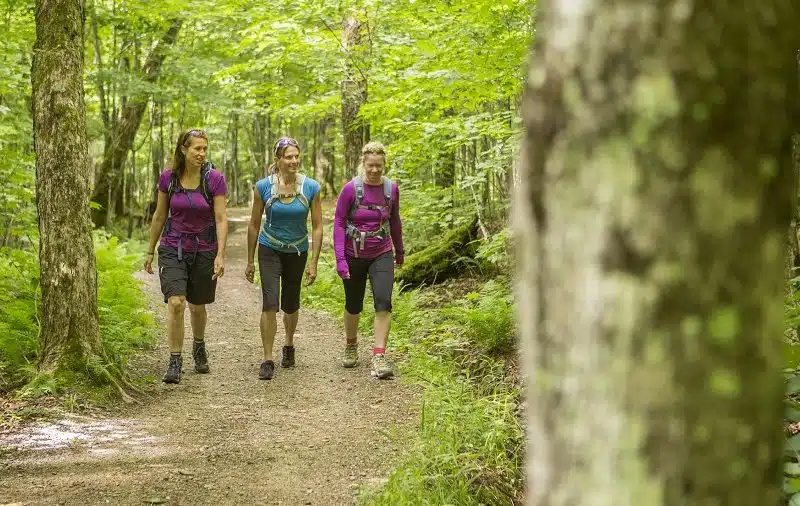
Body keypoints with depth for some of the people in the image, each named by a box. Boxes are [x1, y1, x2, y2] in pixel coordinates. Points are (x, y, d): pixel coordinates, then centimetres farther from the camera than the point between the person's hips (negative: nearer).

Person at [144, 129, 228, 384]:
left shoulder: (215, 179, -10)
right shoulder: (168, 178, -4)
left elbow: (221, 219, -10)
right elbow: (159, 216, 6)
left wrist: (220, 255, -19)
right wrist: (150, 251, 10)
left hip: (204, 251, 0)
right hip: (173, 248, 0)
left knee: (197, 306, 13)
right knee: (176, 303, -16)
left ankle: (199, 347, 42)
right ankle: (175, 362, -8)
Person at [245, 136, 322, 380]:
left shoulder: (311, 188, -12)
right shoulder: (263, 187, -13)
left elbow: (317, 227, -6)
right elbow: (254, 225, -2)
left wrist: (314, 263, -9)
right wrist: (250, 261, 2)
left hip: (297, 252, 1)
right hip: (270, 250, -1)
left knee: (290, 305, 13)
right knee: (270, 303, -15)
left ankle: (288, 345, 41)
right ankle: (267, 359, -8)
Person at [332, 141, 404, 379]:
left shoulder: (391, 189, -4)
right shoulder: (351, 189, -13)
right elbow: (339, 223, -10)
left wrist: (400, 251, 22)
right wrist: (340, 258, -18)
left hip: (381, 255, 1)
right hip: (354, 255, -1)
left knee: (383, 302, -16)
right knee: (354, 305, 12)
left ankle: (379, 357, -15)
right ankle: (351, 345, 39)